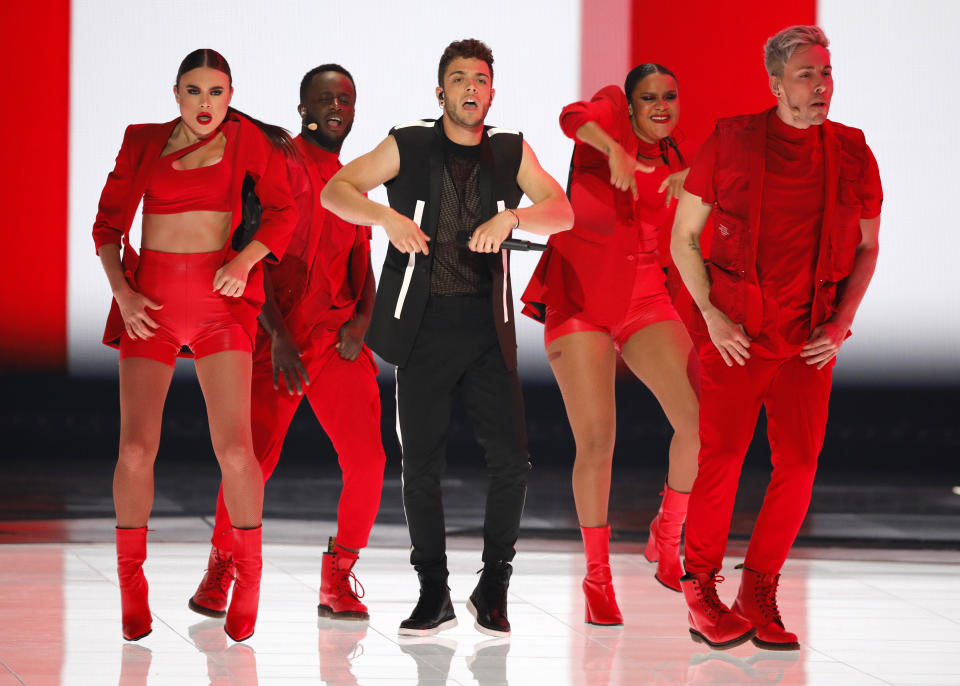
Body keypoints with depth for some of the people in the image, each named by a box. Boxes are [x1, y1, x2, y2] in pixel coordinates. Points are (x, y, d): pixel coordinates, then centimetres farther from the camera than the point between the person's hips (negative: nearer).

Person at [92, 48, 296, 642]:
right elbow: (108, 225, 8)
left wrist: (244, 259, -15)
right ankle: (132, 587, 8)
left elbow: (282, 211, 2)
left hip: (219, 299, -1)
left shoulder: (244, 139, 5)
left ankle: (249, 576, 7)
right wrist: (122, 292, -7)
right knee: (137, 448, -8)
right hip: (150, 303, 1)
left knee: (234, 447, -13)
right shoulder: (143, 144, 8)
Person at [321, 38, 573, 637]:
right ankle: (434, 594, 12)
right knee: (421, 464, 0)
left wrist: (511, 217, -21)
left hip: (487, 327, 1)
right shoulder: (409, 147, 4)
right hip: (424, 327, -1)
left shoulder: (511, 151, 8)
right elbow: (336, 191, -2)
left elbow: (562, 212, -1)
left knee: (512, 459, -7)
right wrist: (387, 216, -21)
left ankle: (493, 589, 8)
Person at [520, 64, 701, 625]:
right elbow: (574, 118, -25)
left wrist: (690, 180, -7)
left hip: (645, 300, 4)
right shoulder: (611, 116, -2)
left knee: (702, 423, -14)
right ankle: (598, 577, 8)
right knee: (597, 442, -8)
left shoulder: (674, 159, 13)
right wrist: (614, 151, -43)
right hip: (580, 299, -4)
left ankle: (667, 536, 10)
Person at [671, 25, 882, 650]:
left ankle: (758, 595, 9)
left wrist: (840, 322, 1)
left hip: (811, 339, 3)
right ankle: (701, 588, 8)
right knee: (722, 457, -6)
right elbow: (683, 236, 3)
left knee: (799, 463, -2)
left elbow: (867, 248, 14)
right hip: (737, 333, -3)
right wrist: (712, 316, -6)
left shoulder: (851, 154, 5)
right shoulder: (732, 142, -2)